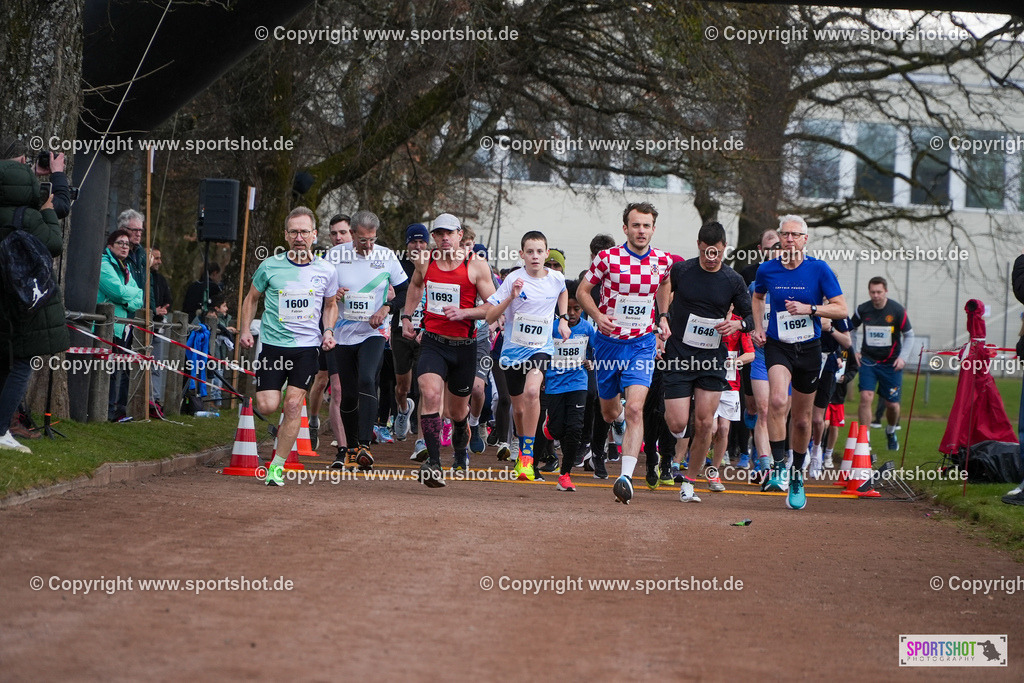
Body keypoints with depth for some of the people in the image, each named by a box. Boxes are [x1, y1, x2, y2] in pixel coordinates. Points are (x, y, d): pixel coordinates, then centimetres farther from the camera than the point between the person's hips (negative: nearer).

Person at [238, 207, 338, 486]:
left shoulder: (326, 270, 3)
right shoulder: (270, 266, -1)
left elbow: (330, 305, 19)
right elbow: (251, 298, 14)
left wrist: (328, 331, 2)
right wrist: (245, 330, 1)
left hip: (307, 346, 0)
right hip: (273, 344, 0)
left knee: (293, 403, -10)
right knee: (267, 406, -11)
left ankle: (277, 465, 2)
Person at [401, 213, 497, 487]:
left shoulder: (476, 265, -7)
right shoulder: (425, 260, 2)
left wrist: (464, 313, -20)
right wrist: (406, 316, 18)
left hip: (464, 345, -1)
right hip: (433, 341, 1)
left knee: (457, 409, 13)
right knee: (430, 394, -24)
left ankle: (461, 434, 51)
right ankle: (434, 464, -26)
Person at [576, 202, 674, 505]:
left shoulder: (663, 261, -2)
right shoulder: (608, 258, -9)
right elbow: (582, 291, 0)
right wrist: (598, 315, -17)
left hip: (642, 343, -1)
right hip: (609, 341, 1)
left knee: (634, 409, -18)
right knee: (608, 411, 16)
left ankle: (626, 475, -22)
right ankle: (619, 422, 54)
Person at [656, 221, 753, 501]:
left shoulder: (733, 280, -2)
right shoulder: (680, 270, -4)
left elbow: (752, 317, 9)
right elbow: (665, 286, 18)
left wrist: (738, 324, -13)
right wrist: (664, 316, 3)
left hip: (713, 358, 1)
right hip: (678, 356, -1)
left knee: (704, 424, -5)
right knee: (677, 423, -9)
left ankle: (688, 481, 11)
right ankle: (681, 439, 30)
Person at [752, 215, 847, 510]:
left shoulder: (819, 269, -7)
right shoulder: (767, 269, -2)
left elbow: (841, 309, -8)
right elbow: (757, 297, 21)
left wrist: (809, 309, -20)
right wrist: (758, 328, 8)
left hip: (809, 349, 0)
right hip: (778, 347, 0)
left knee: (802, 419, 10)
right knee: (778, 400, -29)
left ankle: (797, 475, 30)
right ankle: (778, 464, -20)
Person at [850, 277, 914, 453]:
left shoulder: (898, 310, -9)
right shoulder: (862, 309, -4)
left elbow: (909, 335, 1)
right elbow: (851, 329, 15)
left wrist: (903, 357, -10)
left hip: (891, 363, -1)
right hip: (868, 360, 1)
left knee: (892, 404, 3)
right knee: (866, 397, -17)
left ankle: (891, 432, 36)